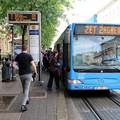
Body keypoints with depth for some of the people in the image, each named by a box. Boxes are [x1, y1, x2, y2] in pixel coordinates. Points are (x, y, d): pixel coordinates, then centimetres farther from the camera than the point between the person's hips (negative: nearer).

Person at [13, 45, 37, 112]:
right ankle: (23, 105, -15)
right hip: (28, 74, -4)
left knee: (24, 88, 23)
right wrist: (35, 71, 1)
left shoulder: (18, 56, 2)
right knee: (26, 89, -5)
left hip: (21, 74, 4)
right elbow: (33, 65, -15)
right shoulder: (29, 56, -7)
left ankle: (27, 99, 41)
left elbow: (14, 65, -2)